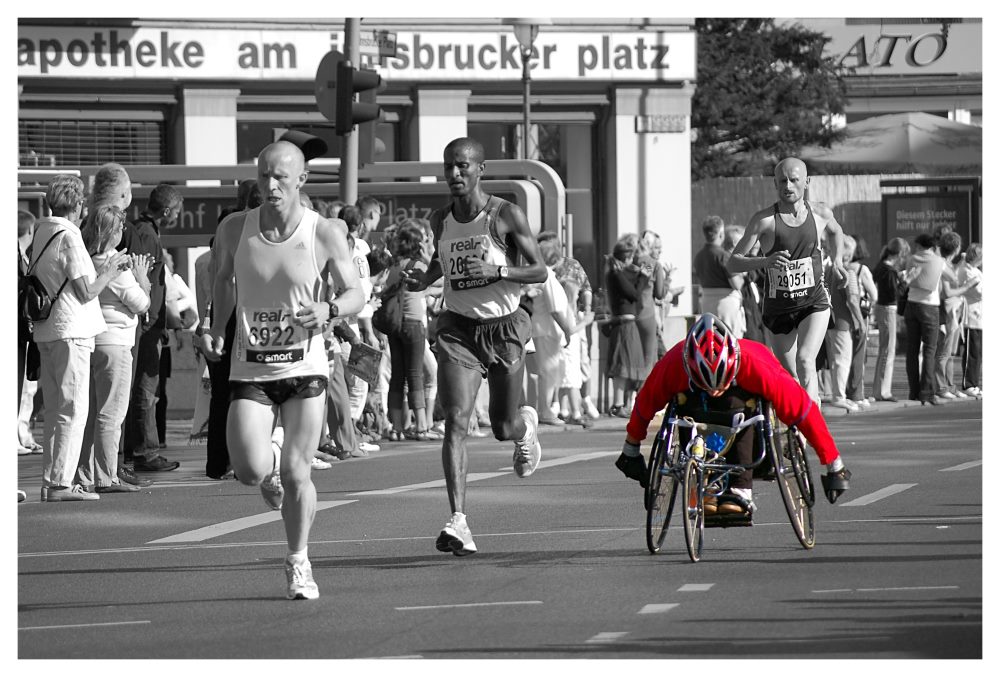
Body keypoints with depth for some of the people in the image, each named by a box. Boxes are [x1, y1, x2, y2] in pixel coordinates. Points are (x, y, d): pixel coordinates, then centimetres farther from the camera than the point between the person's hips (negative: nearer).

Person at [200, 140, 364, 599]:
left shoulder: (326, 233, -6)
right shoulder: (234, 230, -1)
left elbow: (355, 294, 1)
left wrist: (328, 310, -21)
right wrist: (216, 328, 3)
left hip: (304, 368, -1)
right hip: (250, 369, 1)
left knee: (297, 473, -4)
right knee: (249, 469, -14)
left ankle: (298, 563, 17)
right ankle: (270, 475, 25)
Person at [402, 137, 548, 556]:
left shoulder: (506, 216, -10)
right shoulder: (441, 220, 3)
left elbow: (540, 271, -8)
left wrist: (497, 271, -24)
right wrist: (425, 279, 3)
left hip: (503, 328, -2)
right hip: (458, 328, 2)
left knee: (504, 427, 9)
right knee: (456, 421, -16)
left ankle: (526, 425, 51)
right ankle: (458, 522, -24)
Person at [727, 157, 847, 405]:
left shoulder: (820, 213, -1)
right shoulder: (764, 220, -11)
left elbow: (835, 231, 26)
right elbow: (732, 264, -14)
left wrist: (836, 261, 10)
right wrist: (765, 261, -31)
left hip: (814, 302, 0)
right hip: (777, 308, 0)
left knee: (805, 361, -23)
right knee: (789, 379, 7)